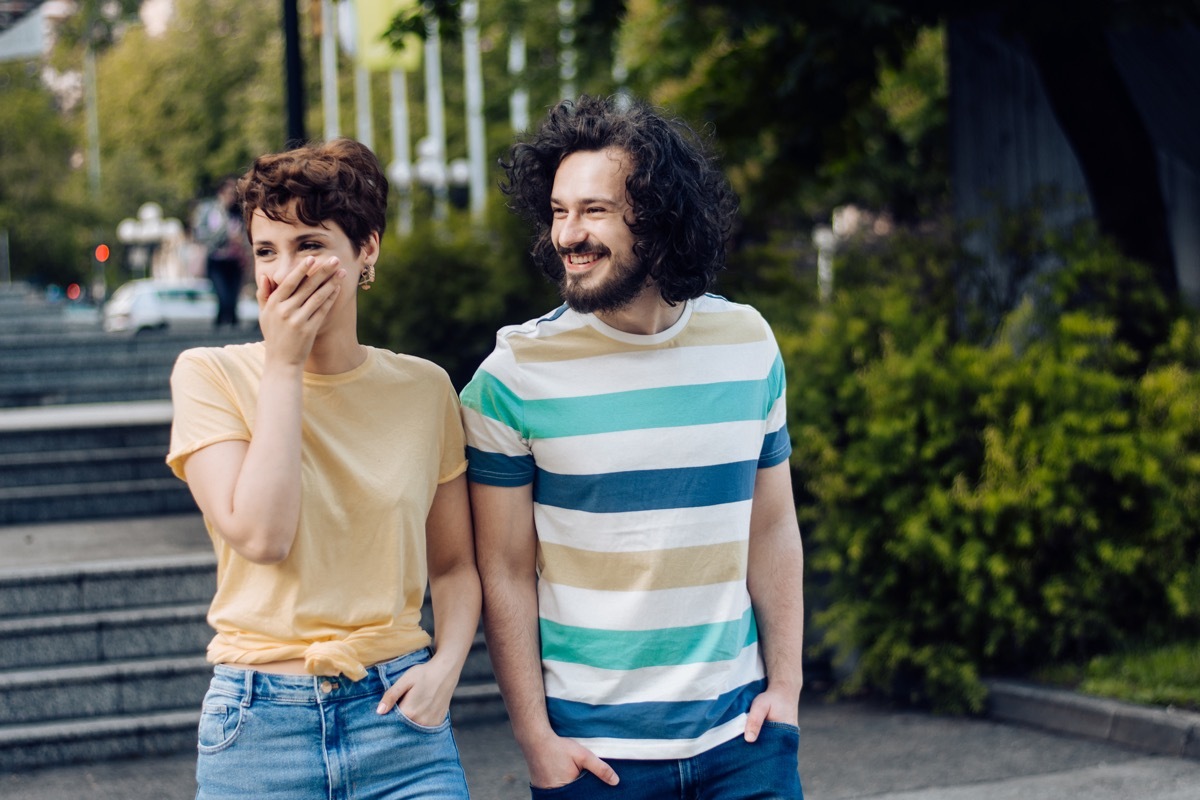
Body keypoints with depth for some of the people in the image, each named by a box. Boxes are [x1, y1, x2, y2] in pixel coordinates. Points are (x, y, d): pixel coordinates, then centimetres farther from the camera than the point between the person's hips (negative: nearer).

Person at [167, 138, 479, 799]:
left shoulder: (423, 389, 4)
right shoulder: (209, 375, -3)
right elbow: (260, 536, -16)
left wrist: (445, 664, -6)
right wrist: (284, 366, -12)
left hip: (397, 716, 2)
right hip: (259, 722, -1)